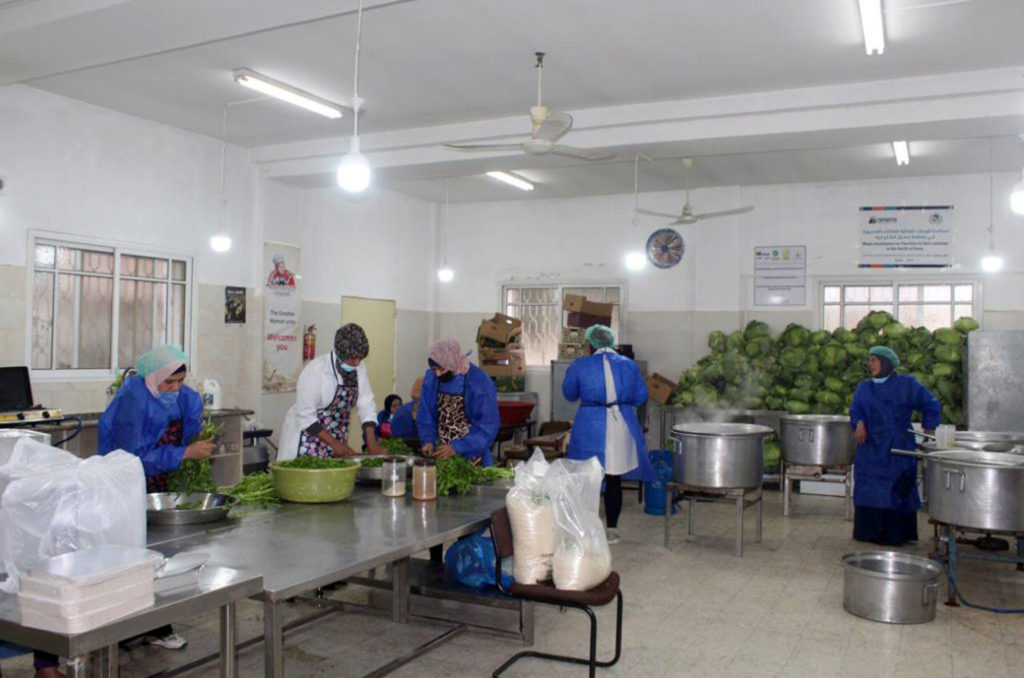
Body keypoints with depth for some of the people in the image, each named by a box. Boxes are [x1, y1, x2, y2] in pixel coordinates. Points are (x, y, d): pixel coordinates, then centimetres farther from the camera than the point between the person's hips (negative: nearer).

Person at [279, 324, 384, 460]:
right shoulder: (316, 370, -20)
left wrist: (372, 443, -10)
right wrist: (334, 443, -24)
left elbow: (366, 404, 0)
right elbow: (305, 414, -21)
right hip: (309, 436, -5)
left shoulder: (359, 368, -3)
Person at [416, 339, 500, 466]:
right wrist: (428, 440, -12)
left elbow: (487, 426, -18)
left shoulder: (480, 382, -19)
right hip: (440, 453, 4)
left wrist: (457, 447, -23)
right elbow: (425, 415, 4)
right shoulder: (431, 378, -5)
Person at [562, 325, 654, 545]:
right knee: (614, 479, 9)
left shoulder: (580, 365, -2)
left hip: (590, 427, -2)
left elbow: (569, 394, 10)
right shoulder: (629, 365, 3)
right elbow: (640, 397, 7)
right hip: (621, 427, 2)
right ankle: (612, 529, 14)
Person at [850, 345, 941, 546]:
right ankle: (869, 532, 9)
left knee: (896, 491, -4)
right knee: (869, 491, 2)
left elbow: (932, 405, 6)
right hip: (870, 449, 4)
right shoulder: (864, 387, 13)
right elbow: (855, 411, 8)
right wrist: (859, 423, -13)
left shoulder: (907, 384, 2)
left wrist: (928, 431, 0)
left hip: (898, 450, -3)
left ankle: (895, 535, 2)